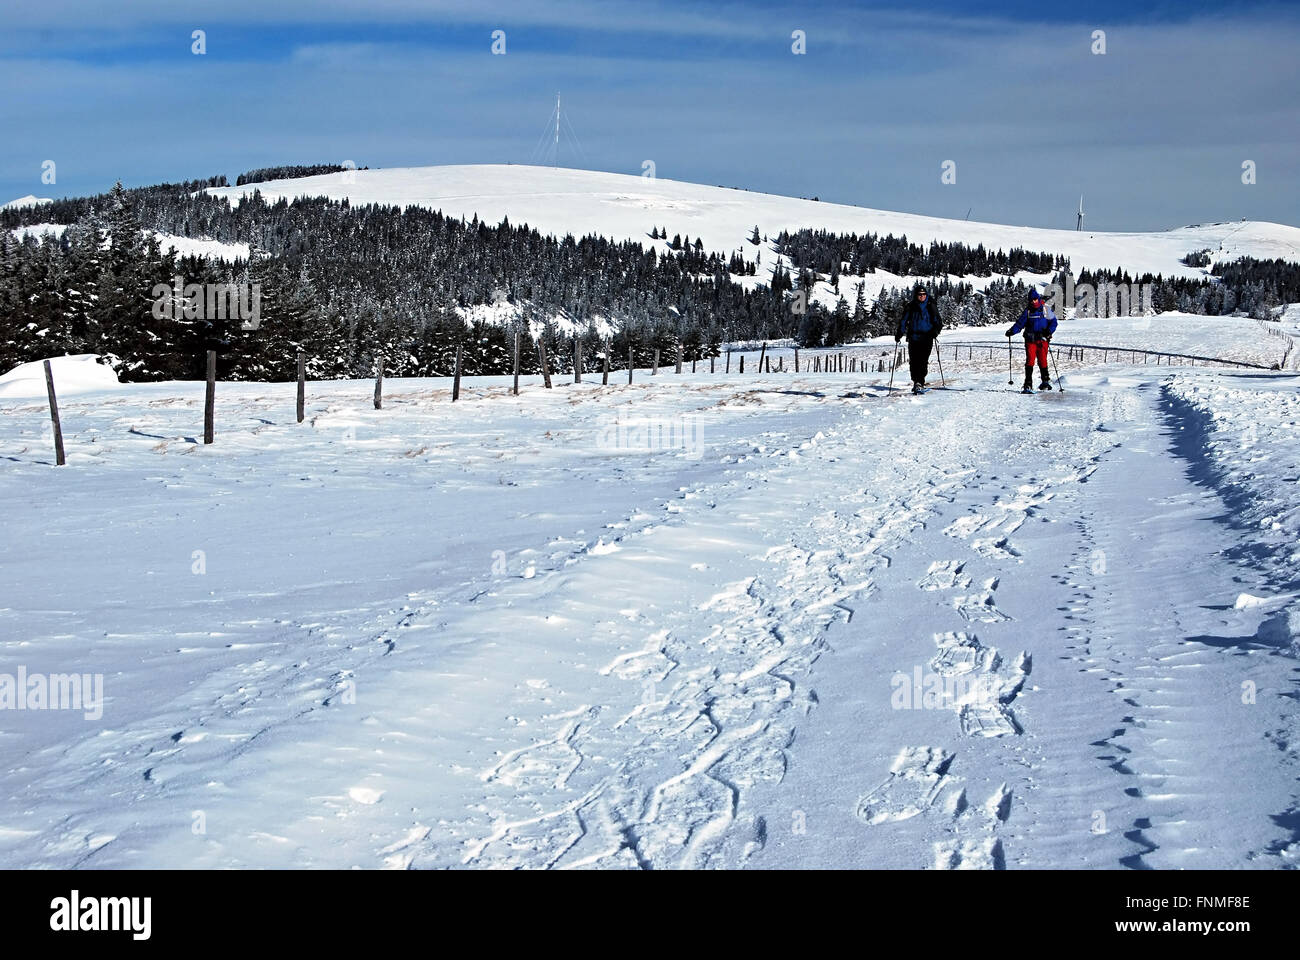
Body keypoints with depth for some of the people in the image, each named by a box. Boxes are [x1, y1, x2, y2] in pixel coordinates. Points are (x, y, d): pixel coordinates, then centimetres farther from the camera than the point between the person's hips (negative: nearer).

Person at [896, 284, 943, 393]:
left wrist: (935, 331, -12)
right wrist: (899, 333, -3)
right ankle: (916, 382, 8)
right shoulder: (910, 307, 8)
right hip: (913, 338, 1)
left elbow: (938, 322, 7)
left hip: (927, 338, -1)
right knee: (914, 361, -3)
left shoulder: (931, 307, 6)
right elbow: (903, 321, 11)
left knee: (923, 360, -13)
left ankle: (920, 382, -14)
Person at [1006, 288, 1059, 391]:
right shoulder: (1028, 311, 9)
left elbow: (1053, 322, 6)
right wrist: (1012, 331, -9)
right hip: (1030, 340, 1)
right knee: (1030, 360, -7)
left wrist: (1049, 330, -12)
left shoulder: (1046, 309, 4)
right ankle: (1028, 384, -8)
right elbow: (1020, 323, 7)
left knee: (1042, 360, -3)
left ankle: (1046, 380, 16)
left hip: (1043, 339, -1)